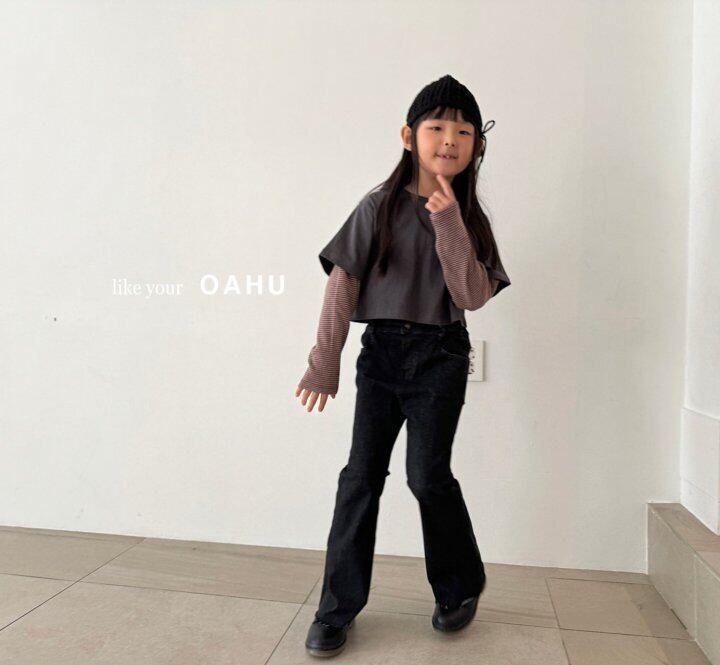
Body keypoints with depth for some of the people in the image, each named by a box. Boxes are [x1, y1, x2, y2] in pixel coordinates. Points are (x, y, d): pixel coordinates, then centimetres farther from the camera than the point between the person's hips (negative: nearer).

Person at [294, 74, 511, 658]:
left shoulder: (469, 217, 5)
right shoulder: (380, 206, 0)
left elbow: (474, 296, -7)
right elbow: (342, 284, -2)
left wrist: (448, 222, -16)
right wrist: (324, 364, -5)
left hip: (440, 356, 0)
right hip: (381, 350, 1)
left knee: (428, 474, -4)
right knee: (362, 474, 2)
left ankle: (462, 585, 25)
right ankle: (338, 608, 15)